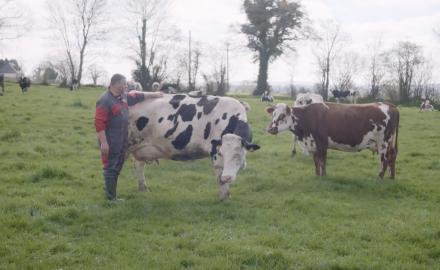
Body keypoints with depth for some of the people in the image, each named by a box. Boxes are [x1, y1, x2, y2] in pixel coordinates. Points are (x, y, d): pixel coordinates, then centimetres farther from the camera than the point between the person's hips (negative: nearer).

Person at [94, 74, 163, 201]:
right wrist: (103, 143, -23)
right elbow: (99, 123, -21)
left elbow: (137, 95, 29)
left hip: (122, 140, 9)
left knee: (117, 166, 17)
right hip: (110, 141, -9)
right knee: (110, 167, -2)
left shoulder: (124, 96, 9)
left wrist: (153, 94, 38)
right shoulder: (105, 101, -18)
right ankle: (111, 198, 4)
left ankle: (109, 189, 30)